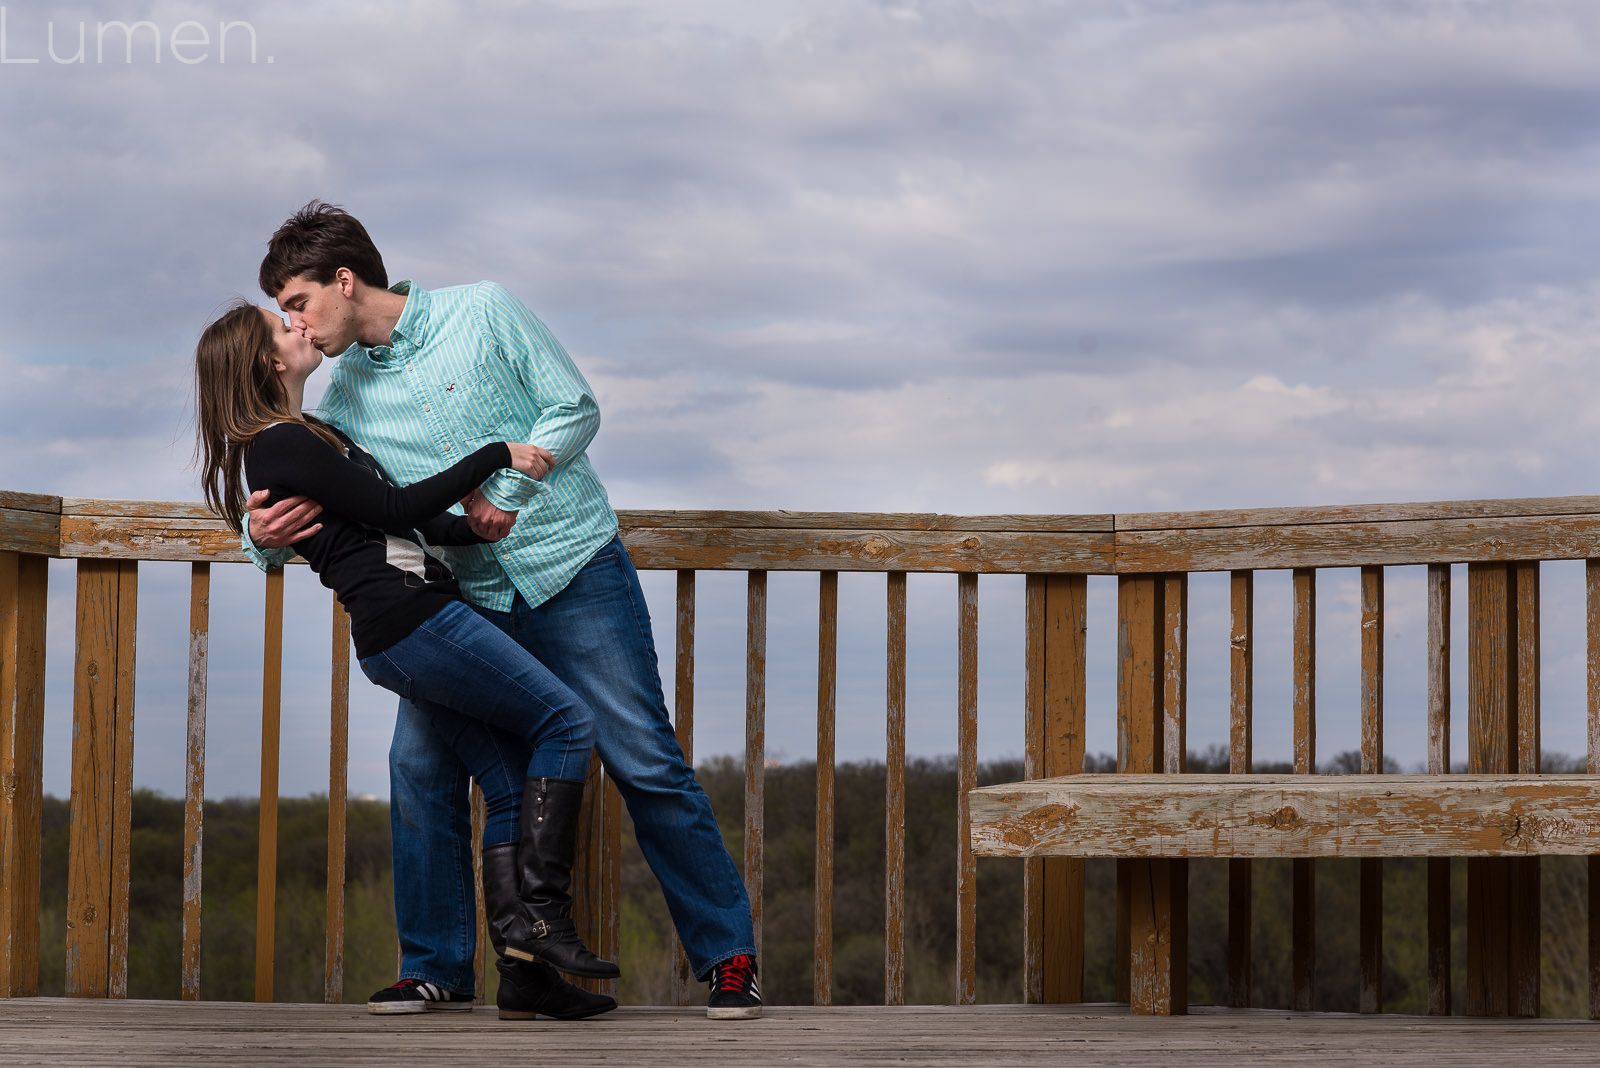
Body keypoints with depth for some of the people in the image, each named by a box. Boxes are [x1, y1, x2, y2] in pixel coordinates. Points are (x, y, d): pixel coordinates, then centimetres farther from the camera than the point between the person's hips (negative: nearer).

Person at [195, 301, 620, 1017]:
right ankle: (542, 911, -13)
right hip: (411, 617, -10)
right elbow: (397, 509, -13)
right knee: (564, 721, -7)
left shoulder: (303, 438, 22)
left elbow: (408, 527, 26)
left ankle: (521, 964, -1)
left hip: (395, 637, 10)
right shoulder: (283, 445, -10)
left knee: (511, 787, 6)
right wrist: (496, 455, -8)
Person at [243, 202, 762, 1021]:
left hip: (573, 569, -4)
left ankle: (728, 957, 1)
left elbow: (575, 409, -6)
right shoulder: (344, 398, 4)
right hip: (468, 598, 4)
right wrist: (265, 536, -21)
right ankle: (436, 969, 6)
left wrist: (507, 494, -18)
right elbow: (304, 508, 2)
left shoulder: (482, 314, -6)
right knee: (420, 766, -7)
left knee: (645, 764, -6)